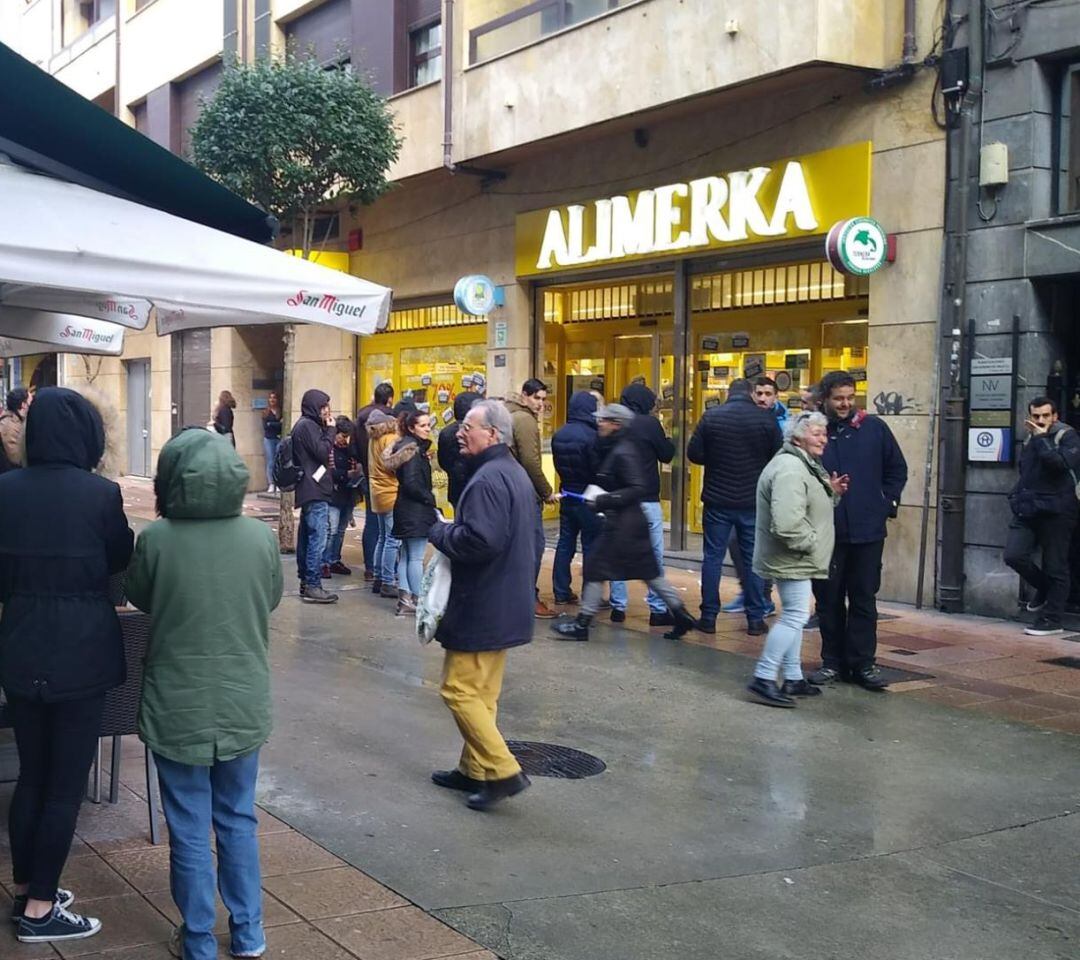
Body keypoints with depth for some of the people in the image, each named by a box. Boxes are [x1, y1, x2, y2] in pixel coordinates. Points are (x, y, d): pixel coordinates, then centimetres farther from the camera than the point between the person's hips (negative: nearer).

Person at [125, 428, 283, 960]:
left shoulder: (156, 538, -17)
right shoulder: (261, 537, -11)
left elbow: (139, 597, 2)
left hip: (178, 707, -2)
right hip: (244, 704, 2)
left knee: (189, 831, 11)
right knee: (238, 821, 19)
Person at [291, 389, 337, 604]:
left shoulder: (304, 425, 19)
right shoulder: (308, 426, -12)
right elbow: (322, 452, -16)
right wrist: (329, 431, -7)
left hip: (309, 490, 11)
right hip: (315, 490, -11)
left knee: (307, 537, 12)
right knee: (318, 538, -11)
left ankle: (305, 582, 17)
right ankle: (312, 586, -12)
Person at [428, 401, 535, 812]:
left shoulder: (488, 478, -21)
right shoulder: (515, 473, 14)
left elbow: (480, 540, -31)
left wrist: (441, 533, -13)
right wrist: (451, 532, 13)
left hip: (482, 607, -11)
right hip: (506, 604, 11)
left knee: (460, 690, -4)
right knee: (482, 692, 17)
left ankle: (502, 771, -4)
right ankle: (475, 769, 25)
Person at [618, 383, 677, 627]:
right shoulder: (649, 423, -9)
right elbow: (666, 455, 0)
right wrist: (668, 439, 17)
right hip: (646, 498, -4)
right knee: (655, 555, 2)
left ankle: (618, 606, 11)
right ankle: (658, 609, 3)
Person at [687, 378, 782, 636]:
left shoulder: (711, 416, -5)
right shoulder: (767, 419, -5)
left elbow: (694, 454, -4)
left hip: (717, 500, 0)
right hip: (754, 501, 0)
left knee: (713, 557, 8)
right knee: (753, 559, 9)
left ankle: (709, 617, 9)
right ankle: (755, 619, 11)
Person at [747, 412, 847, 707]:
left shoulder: (804, 465, 15)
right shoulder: (790, 468, -22)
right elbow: (787, 522, -32)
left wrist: (831, 492, 7)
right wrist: (809, 542, -18)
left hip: (796, 560, 12)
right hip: (792, 559, -12)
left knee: (793, 615, 16)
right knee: (795, 615, -10)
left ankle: (793, 679, 24)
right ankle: (764, 677, -7)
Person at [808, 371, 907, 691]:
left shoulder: (874, 428, 1)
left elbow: (897, 469, 11)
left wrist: (887, 502, 4)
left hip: (868, 531, 0)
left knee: (864, 599, 6)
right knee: (829, 599, 8)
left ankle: (863, 664, 13)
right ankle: (832, 662, 18)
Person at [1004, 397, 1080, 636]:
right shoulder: (1030, 440, 15)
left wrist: (1041, 438, -19)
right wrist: (1016, 496, 14)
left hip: (1056, 511, -6)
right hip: (1028, 509, 6)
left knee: (1055, 567, 1)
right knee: (1014, 556, -8)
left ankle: (1051, 620, 11)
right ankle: (1044, 588, 20)